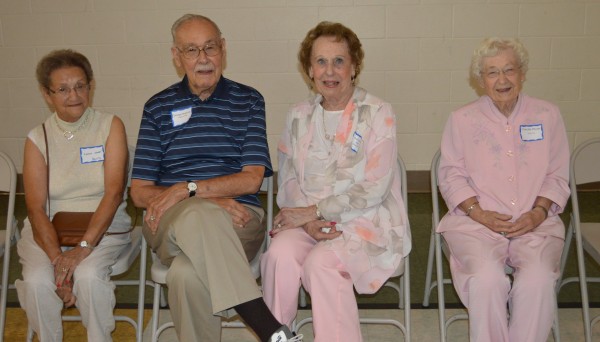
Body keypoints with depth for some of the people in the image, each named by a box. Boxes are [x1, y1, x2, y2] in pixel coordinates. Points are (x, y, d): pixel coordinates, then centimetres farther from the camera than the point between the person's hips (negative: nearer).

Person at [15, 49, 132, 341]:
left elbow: (114, 191, -10)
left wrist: (83, 247, -22)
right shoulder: (37, 139, 5)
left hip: (103, 228, -1)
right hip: (49, 229, 2)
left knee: (89, 275, -31)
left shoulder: (110, 126, 1)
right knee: (37, 280, -27)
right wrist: (57, 257, -22)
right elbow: (36, 208, -5)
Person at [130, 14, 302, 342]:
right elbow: (139, 192, 6)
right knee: (198, 215, -38)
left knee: (187, 275, -35)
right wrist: (210, 201, -10)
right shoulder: (158, 107, 14)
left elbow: (252, 178, 2)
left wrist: (188, 189, -12)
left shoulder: (248, 100, 12)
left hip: (236, 218, -1)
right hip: (169, 223, 1)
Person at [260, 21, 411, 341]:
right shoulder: (298, 116, 10)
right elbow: (287, 179, 9)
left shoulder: (378, 114, -3)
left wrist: (314, 211, -14)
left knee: (320, 262, -31)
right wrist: (308, 221, -11)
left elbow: (375, 189, -11)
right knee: (279, 253, -28)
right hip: (308, 220, 3)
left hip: (367, 222, -3)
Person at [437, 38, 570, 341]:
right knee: (487, 277, -30)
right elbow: (451, 176, 5)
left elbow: (558, 176, 12)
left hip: (535, 223, 1)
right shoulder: (462, 119, 8)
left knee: (538, 278, -28)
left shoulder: (547, 115, 12)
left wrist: (539, 212, -6)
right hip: (476, 222, -1)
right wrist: (480, 213, -10)